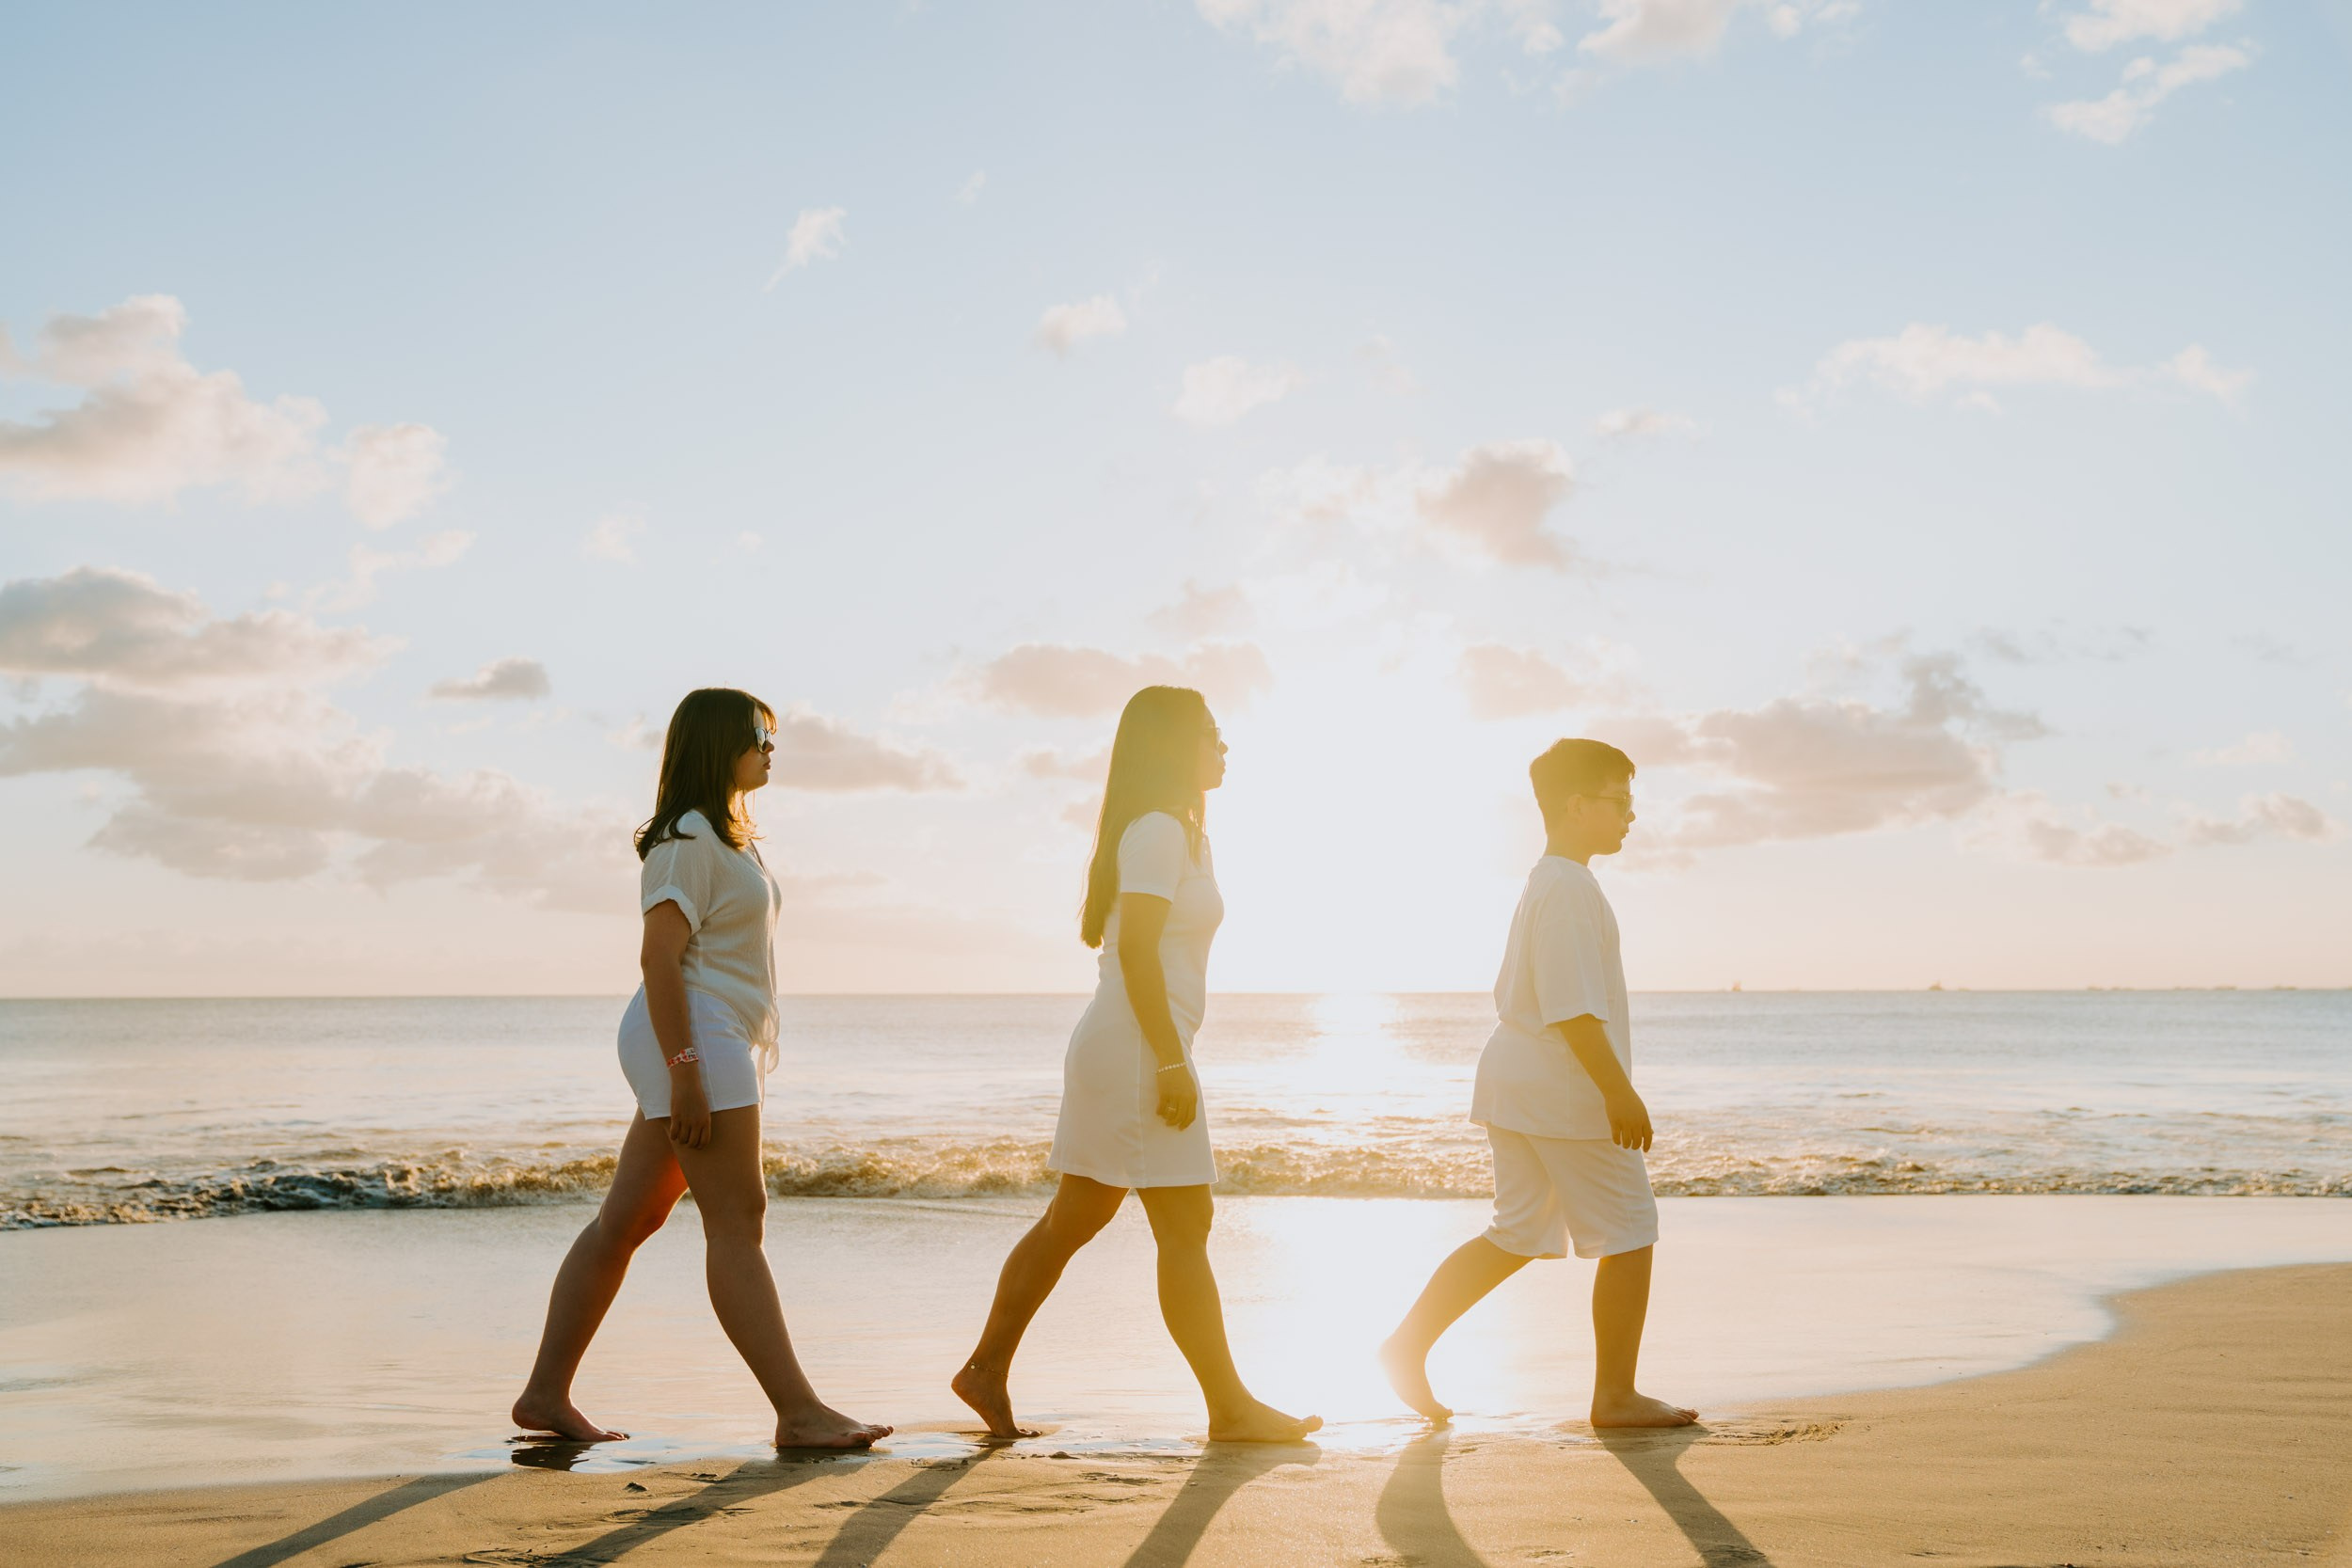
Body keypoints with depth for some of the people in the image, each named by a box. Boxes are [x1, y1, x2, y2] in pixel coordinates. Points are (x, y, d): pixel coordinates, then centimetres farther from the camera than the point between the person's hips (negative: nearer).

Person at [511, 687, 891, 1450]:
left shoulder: (727, 836, 21)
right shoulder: (688, 839, -11)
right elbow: (658, 957, -18)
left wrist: (748, 1066, 23)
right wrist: (686, 1073, -24)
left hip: (719, 1045, 10)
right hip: (693, 1042, -10)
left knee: (626, 1220, 9)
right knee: (737, 1222, -11)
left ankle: (546, 1393, 12)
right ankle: (798, 1411, -11)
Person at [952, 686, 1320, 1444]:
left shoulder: (1178, 832, 19)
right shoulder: (1158, 831, -12)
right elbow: (1138, 951, -20)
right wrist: (1172, 1064, -22)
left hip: (1128, 1048, 10)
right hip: (1138, 1048, -10)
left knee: (1071, 1221, 12)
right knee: (1184, 1231, -5)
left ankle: (987, 1369, 18)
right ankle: (1230, 1408, 0)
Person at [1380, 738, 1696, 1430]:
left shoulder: (1542, 884, 17)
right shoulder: (1571, 888, -16)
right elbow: (1573, 1006, -23)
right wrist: (1618, 1090, -23)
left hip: (1515, 1083, 10)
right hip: (1567, 1089, -10)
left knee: (1517, 1234, 15)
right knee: (1628, 1234, 1)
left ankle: (1409, 1343, 12)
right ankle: (1616, 1397, 7)